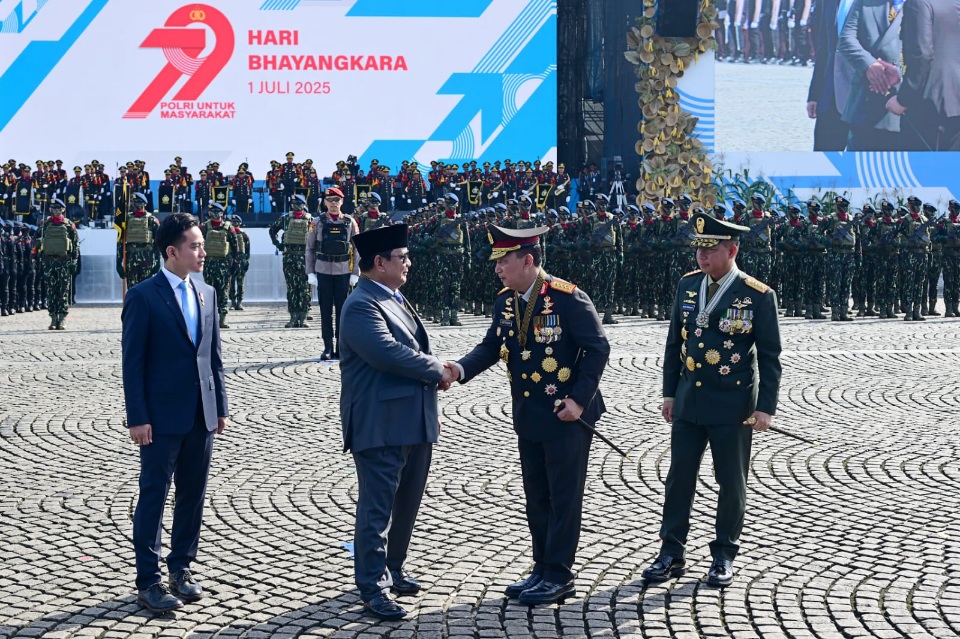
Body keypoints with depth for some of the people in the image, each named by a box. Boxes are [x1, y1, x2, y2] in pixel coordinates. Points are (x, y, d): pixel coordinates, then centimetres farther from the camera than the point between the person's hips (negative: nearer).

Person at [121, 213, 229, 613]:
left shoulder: (206, 293, 9)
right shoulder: (143, 296, -9)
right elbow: (133, 362, -10)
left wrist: (220, 407, 10)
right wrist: (137, 418, -14)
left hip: (201, 415, 6)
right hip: (162, 416, -6)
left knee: (193, 495, 12)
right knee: (153, 497, 1)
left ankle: (181, 568, 24)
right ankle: (148, 580, 9)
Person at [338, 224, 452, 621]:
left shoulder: (395, 300, 16)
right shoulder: (362, 306, -15)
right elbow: (390, 353, -28)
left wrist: (431, 407, 18)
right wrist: (437, 370, -14)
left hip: (414, 424, 9)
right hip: (381, 427, -9)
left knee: (406, 504, 18)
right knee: (377, 509, -2)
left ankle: (392, 570, 33)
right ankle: (374, 589, 4)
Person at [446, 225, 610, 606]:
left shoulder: (567, 298, -16)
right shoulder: (505, 302, 4)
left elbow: (597, 348, -14)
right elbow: (491, 346, 6)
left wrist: (579, 398, -18)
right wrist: (461, 369, -13)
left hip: (566, 416, -7)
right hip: (528, 416, 7)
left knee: (564, 498, 2)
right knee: (536, 498, 15)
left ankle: (559, 577, 11)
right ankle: (542, 570, 26)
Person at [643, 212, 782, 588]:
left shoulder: (758, 296, -9)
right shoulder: (687, 286, 5)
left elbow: (770, 357, -7)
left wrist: (766, 406, -11)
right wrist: (670, 392, 10)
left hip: (733, 406, -4)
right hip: (688, 402, 4)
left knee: (732, 482, 7)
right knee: (679, 477, 6)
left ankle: (724, 557, 19)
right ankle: (672, 553, 15)